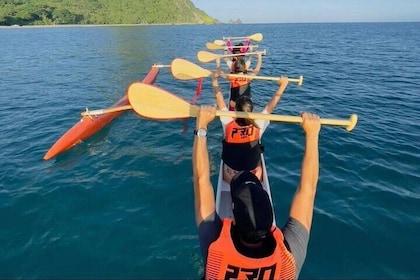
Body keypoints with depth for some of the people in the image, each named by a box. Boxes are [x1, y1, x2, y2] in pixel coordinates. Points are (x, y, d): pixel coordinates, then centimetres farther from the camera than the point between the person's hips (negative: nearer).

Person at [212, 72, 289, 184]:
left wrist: (215, 79, 5)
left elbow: (219, 98, -7)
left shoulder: (228, 123, -17)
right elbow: (271, 104, -5)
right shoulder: (258, 124, -17)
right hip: (254, 177, 0)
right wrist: (283, 84, 5)